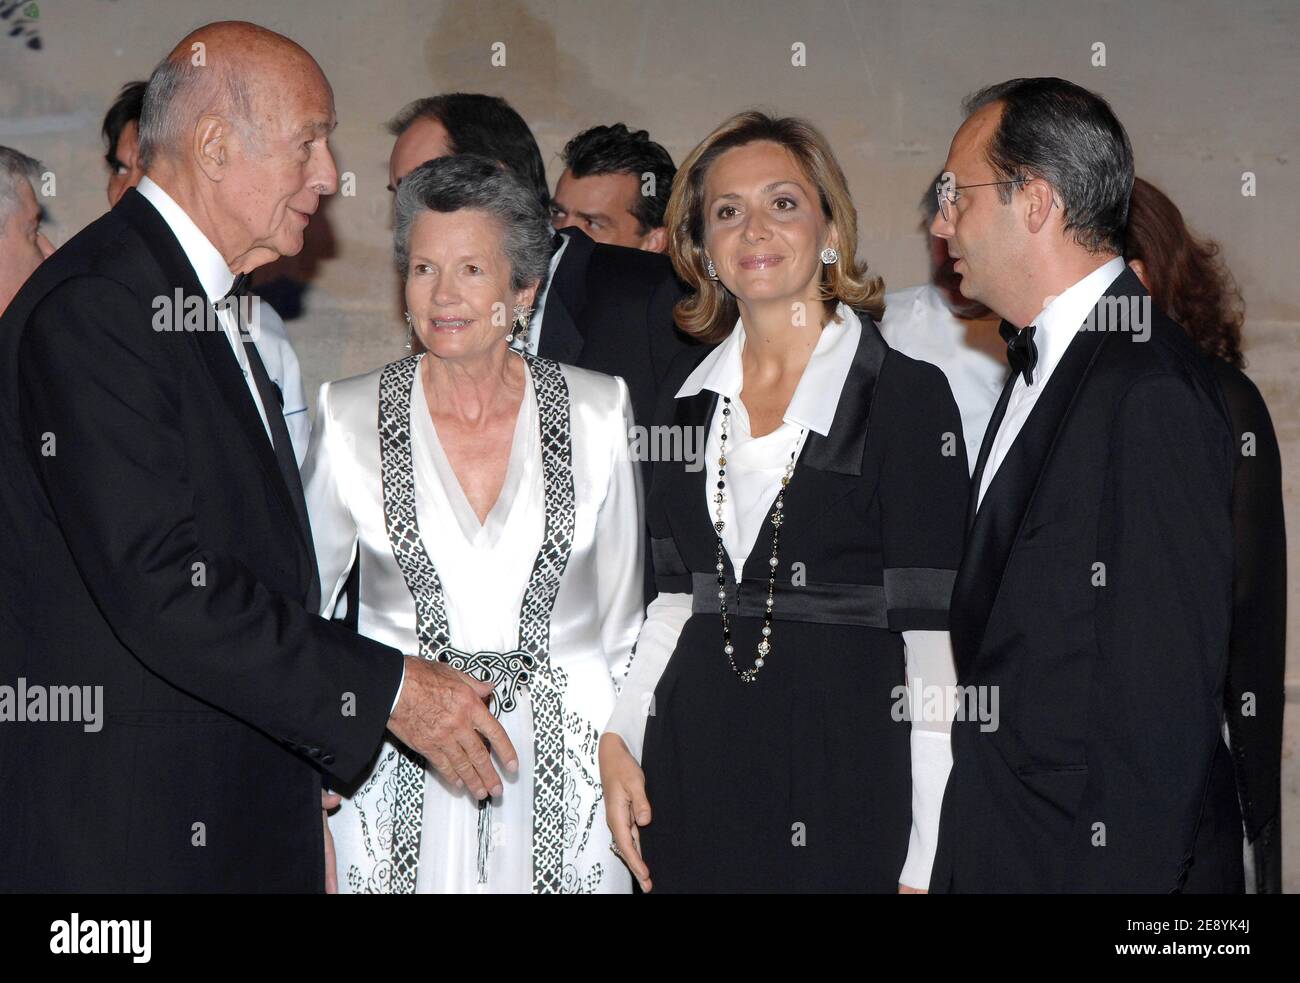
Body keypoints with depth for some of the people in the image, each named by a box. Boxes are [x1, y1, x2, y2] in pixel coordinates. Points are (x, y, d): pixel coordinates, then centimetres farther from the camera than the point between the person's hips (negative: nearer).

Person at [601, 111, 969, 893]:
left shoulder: (906, 395, -6)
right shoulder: (690, 395, 11)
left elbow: (934, 634, -9)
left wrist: (928, 864, -12)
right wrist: (617, 739, 3)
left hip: (847, 774, -5)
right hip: (694, 776, 5)